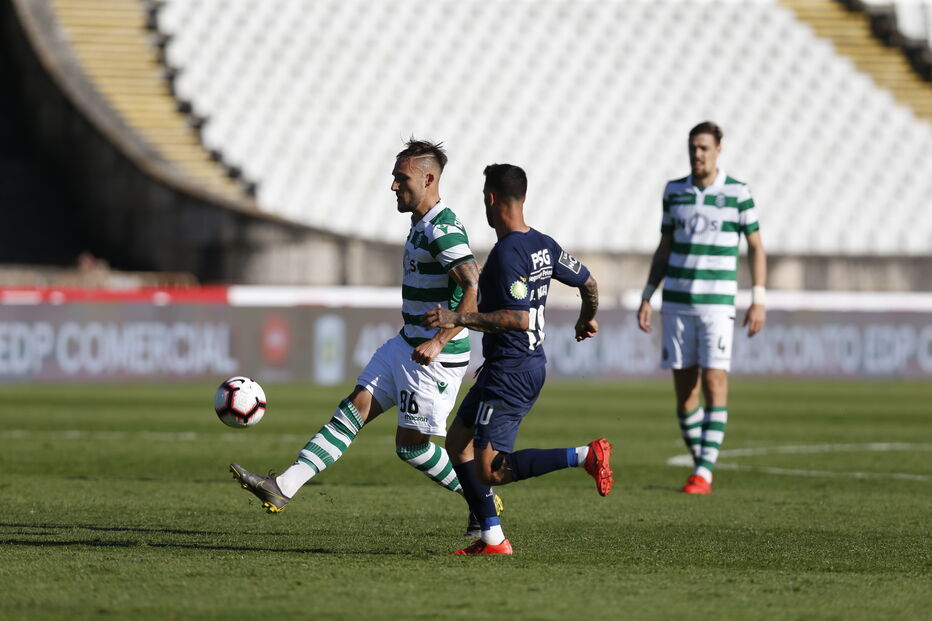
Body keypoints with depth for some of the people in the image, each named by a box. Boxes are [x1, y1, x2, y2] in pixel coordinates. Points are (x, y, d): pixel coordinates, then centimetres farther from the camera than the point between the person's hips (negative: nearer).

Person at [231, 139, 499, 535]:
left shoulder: (442, 231, -20)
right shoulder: (422, 224, 12)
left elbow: (476, 291, -29)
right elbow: (474, 273, 26)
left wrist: (438, 341, -34)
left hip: (436, 357, -10)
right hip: (406, 345, 10)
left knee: (411, 446, -3)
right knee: (355, 409, 1)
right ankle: (284, 488, -6)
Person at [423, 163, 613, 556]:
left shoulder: (507, 254, -20)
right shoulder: (543, 245, 8)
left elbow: (520, 319, -27)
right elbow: (588, 283, 19)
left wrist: (459, 319, -25)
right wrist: (588, 318, 40)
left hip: (510, 372, -10)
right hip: (530, 364, 10)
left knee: (491, 471, -11)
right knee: (458, 442, 15)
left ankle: (586, 455, -14)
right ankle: (491, 538, 13)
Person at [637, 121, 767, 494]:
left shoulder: (737, 193, -2)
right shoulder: (674, 192, 7)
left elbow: (756, 247, 2)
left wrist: (759, 301, -5)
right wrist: (646, 298, 9)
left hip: (718, 303, -3)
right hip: (677, 302, 3)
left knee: (714, 382, -12)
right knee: (684, 386, 3)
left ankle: (704, 473, -12)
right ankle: (700, 463, 15)